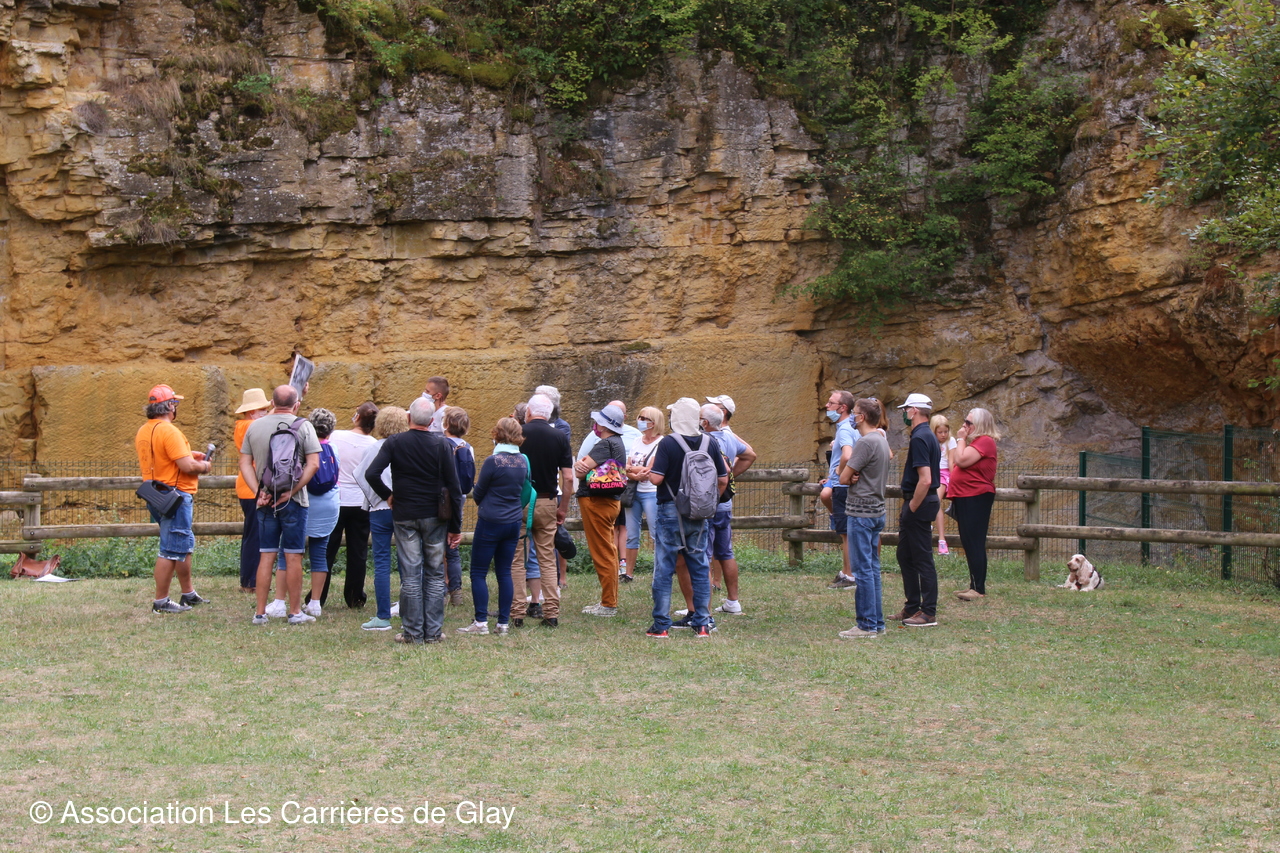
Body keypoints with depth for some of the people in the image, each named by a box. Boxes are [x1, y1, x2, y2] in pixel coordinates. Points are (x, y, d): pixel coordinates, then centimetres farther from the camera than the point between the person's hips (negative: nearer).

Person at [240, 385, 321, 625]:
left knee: (266, 556, 8)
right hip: (293, 501, -3)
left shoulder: (255, 426, 6)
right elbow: (313, 464, -12)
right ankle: (295, 612, 6)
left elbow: (245, 464, 3)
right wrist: (292, 491, -12)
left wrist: (259, 491, -5)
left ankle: (260, 612, 9)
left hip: (265, 501, 3)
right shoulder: (302, 426, -4)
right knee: (293, 556, 2)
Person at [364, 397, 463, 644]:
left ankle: (413, 632, 5)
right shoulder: (442, 445, -4)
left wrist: (387, 495, 4)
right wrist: (455, 526, 2)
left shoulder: (394, 443, -5)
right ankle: (433, 631, 9)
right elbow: (453, 486, -4)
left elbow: (371, 474, -15)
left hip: (405, 515, 0)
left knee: (410, 575, 3)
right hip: (435, 516, 0)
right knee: (435, 573, 9)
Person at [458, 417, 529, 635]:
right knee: (504, 573, 10)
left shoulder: (493, 461, -15)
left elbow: (478, 493, -6)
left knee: (478, 573, 1)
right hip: (514, 522, 6)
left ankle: (481, 622, -1)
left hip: (490, 522, -6)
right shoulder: (523, 461, 4)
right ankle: (503, 623, 9)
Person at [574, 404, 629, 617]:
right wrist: (580, 465, -3)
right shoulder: (617, 443, 16)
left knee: (603, 554, -6)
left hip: (595, 501, -10)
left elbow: (580, 471, -19)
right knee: (608, 553, 14)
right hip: (610, 502, 10)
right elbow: (580, 466, 16)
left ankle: (608, 605, -3)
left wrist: (581, 466, 0)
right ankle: (609, 601, 20)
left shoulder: (606, 444, -16)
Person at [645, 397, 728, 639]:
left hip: (671, 511, -4)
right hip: (699, 515, 4)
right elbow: (723, 480, 6)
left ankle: (661, 625, 1)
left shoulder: (668, 443, -12)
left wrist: (648, 471, 5)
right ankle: (702, 624, 9)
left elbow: (656, 478, -17)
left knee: (664, 569, 1)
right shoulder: (710, 443, 2)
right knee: (700, 568, 10)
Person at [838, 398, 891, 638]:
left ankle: (866, 625, -3)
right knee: (872, 569, 13)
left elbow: (844, 478, -17)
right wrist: (855, 477, -3)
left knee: (863, 570, -5)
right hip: (877, 510, 9)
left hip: (861, 512, -9)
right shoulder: (882, 440, 13)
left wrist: (850, 477, 5)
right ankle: (877, 623, 17)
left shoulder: (866, 442, -17)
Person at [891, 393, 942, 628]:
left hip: (919, 504, -10)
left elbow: (925, 479, -26)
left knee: (922, 559, -4)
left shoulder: (920, 438, -18)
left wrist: (912, 508, -18)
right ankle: (912, 607, 23)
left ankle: (929, 613, 1)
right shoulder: (927, 436, 14)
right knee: (905, 556, 16)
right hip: (919, 504, 10)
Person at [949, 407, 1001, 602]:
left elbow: (961, 461, -20)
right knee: (968, 543, 14)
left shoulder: (985, 441, -14)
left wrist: (960, 439, -11)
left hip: (976, 498, -11)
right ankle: (974, 584, 21)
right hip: (965, 498, 11)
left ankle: (979, 589, -12)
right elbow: (957, 462, 19)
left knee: (974, 543, -12)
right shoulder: (975, 441, 19)